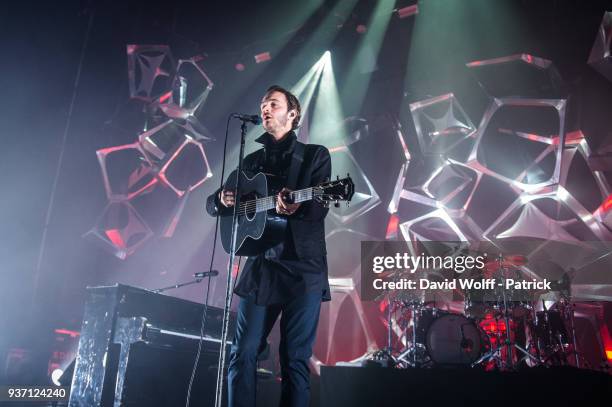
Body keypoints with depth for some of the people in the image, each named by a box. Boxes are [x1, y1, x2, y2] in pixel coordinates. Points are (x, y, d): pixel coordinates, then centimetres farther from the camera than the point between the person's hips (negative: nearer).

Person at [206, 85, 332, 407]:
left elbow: (318, 207, -8)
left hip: (303, 269, -3)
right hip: (260, 267, 4)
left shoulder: (315, 155, 6)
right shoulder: (252, 161, 17)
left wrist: (295, 208, -31)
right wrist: (223, 200, -7)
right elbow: (211, 205, 17)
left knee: (295, 360, 0)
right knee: (242, 355, 1)